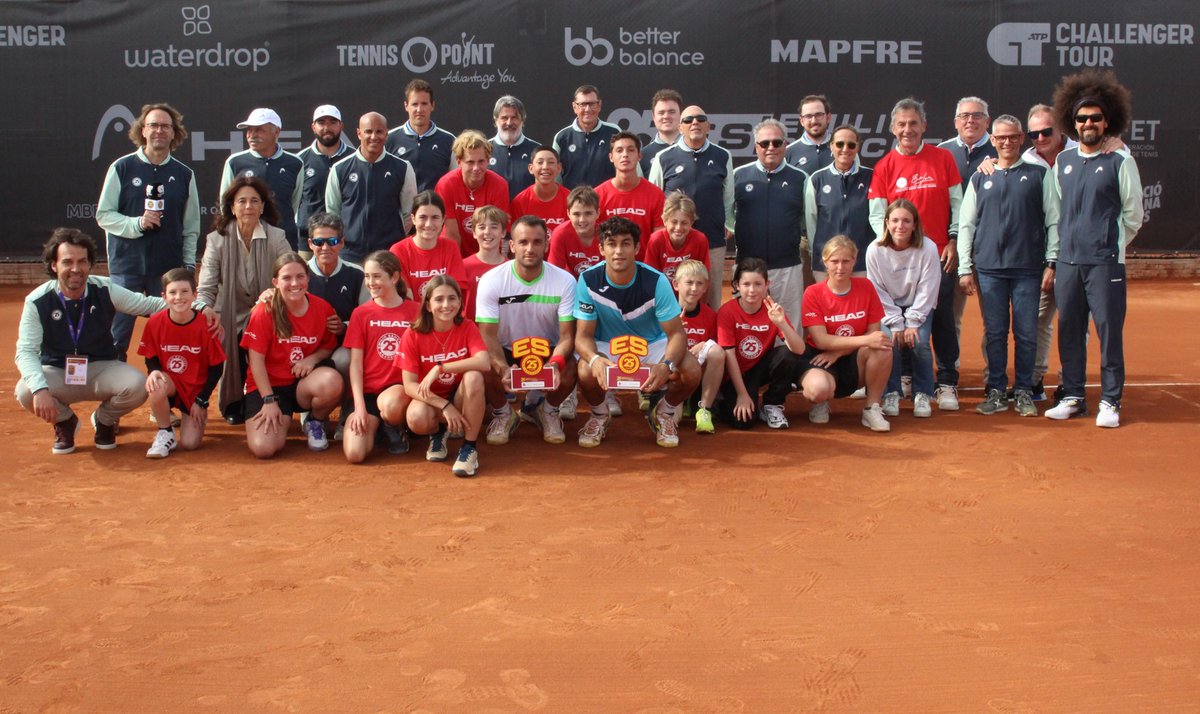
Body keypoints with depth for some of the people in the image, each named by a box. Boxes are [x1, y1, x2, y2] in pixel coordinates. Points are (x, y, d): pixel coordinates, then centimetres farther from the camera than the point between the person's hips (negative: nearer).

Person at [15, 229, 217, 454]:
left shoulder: (105, 290, -11)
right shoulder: (37, 302, -14)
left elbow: (149, 304, -5)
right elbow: (26, 351, -18)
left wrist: (199, 307, -18)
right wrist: (40, 389, -37)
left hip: (101, 368, 1)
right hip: (57, 374, 0)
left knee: (137, 386, -30)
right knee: (25, 392, -32)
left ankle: (104, 420, 8)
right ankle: (64, 422, 6)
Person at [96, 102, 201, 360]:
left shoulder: (184, 174, 8)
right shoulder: (122, 168, 2)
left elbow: (191, 227, 10)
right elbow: (103, 215, 1)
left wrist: (188, 264, 2)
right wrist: (136, 224, -14)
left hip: (169, 268, 2)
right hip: (126, 266, -1)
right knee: (117, 335, 2)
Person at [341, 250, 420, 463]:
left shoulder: (415, 311, 2)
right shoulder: (361, 313, 4)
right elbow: (356, 363, 0)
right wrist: (359, 406, -9)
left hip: (400, 387, -1)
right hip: (367, 391, 1)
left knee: (390, 404, -39)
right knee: (354, 454, -19)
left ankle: (394, 429, -2)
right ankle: (373, 425, 15)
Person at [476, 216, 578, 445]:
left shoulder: (565, 281, -15)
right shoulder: (492, 281, -17)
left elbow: (567, 336, -16)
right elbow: (488, 335, -19)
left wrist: (555, 363, -39)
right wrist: (503, 369, -39)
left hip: (547, 351, 0)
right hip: (505, 352, 0)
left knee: (568, 371, -31)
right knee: (485, 370, -32)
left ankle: (548, 411, 6)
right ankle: (503, 414, 4)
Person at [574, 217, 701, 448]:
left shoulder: (656, 281, -21)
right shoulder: (588, 281, -19)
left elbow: (676, 333, -21)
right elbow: (584, 335, -17)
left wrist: (667, 365, -43)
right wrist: (595, 359, -42)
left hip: (652, 344, 0)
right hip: (606, 345, 0)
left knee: (691, 372, -28)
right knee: (587, 373, -34)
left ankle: (664, 413, 8)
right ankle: (600, 415, 4)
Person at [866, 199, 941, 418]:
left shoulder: (928, 248, -17)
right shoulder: (875, 250, -16)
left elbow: (927, 291, -13)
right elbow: (878, 292, -11)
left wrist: (912, 323, -17)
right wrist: (896, 324, -15)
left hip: (919, 308, 0)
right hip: (888, 309, 0)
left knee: (919, 342, -23)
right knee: (889, 341, -25)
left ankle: (922, 394, -2)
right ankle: (891, 393, -5)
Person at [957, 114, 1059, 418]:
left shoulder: (1038, 175, 8)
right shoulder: (979, 179, 12)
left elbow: (1053, 221, 6)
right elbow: (966, 225, 11)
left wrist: (1051, 263, -1)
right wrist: (965, 269, 4)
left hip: (1028, 268, -1)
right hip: (988, 268, 1)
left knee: (1026, 333, 1)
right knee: (994, 333, 4)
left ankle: (1023, 392, 11)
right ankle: (996, 391, 12)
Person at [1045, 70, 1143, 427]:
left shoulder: (1120, 161, -2)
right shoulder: (1062, 161, 11)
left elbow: (1133, 215, 2)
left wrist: (1109, 245, 6)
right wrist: (1067, 246, 14)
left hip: (1105, 263, -4)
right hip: (1067, 261, 4)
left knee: (1109, 330, -3)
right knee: (1069, 330, 7)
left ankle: (1110, 401, 5)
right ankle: (1073, 397, 18)